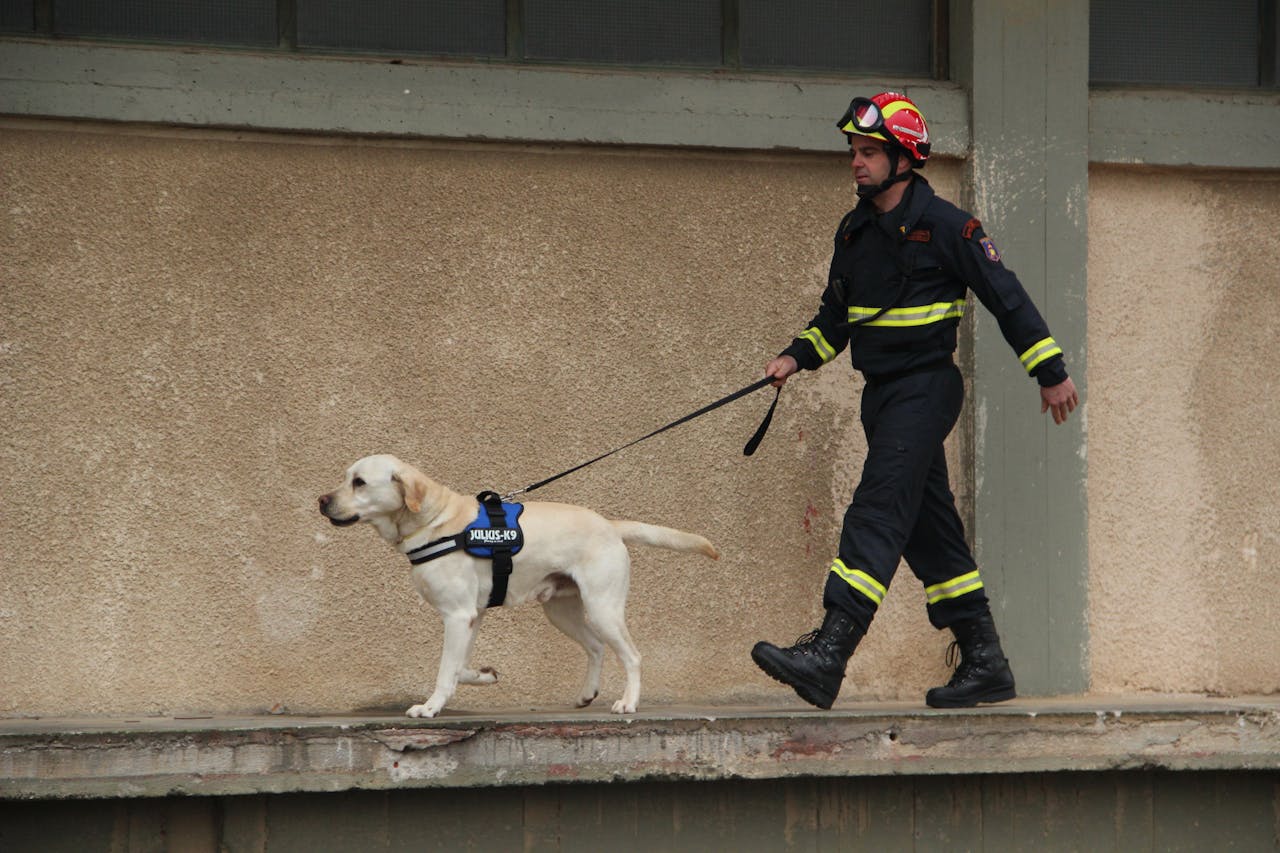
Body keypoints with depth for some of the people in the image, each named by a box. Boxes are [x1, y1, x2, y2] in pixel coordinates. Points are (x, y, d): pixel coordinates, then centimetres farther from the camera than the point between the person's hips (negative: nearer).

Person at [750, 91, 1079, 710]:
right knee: (927, 527, 9)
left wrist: (1050, 372, -7)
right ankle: (985, 663, 16)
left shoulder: (945, 226, -10)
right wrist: (798, 358, 8)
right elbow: (836, 312, 23)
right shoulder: (854, 232, 12)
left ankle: (828, 655, -29)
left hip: (925, 388, -8)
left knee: (877, 513, -18)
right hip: (881, 395, 8)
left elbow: (1006, 298, -7)